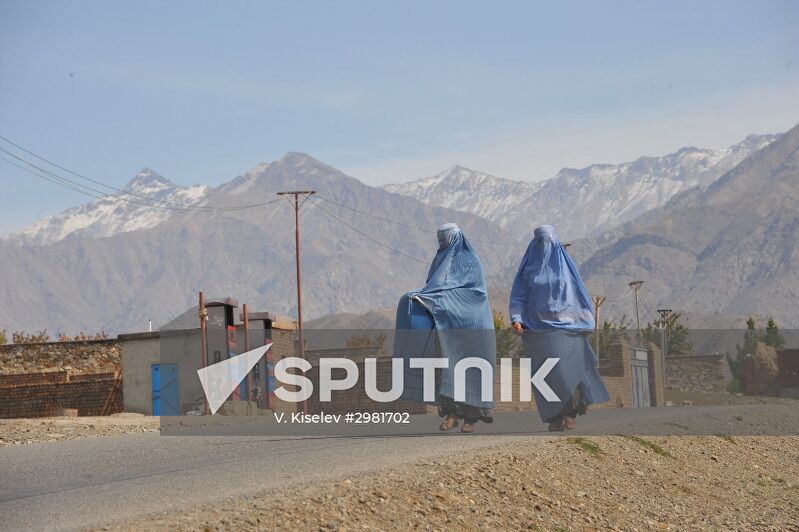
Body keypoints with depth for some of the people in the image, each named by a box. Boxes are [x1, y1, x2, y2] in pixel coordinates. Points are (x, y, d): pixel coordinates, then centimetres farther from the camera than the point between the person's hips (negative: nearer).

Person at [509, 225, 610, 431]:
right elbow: (518, 296, 7)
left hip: (565, 325, -1)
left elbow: (579, 294, 11)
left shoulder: (565, 265, 8)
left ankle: (569, 413, -3)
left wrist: (586, 321, 4)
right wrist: (516, 319, -9)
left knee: (567, 367, -14)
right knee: (547, 373, -4)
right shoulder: (529, 267, 9)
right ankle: (555, 417, 0)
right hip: (538, 328, 1)